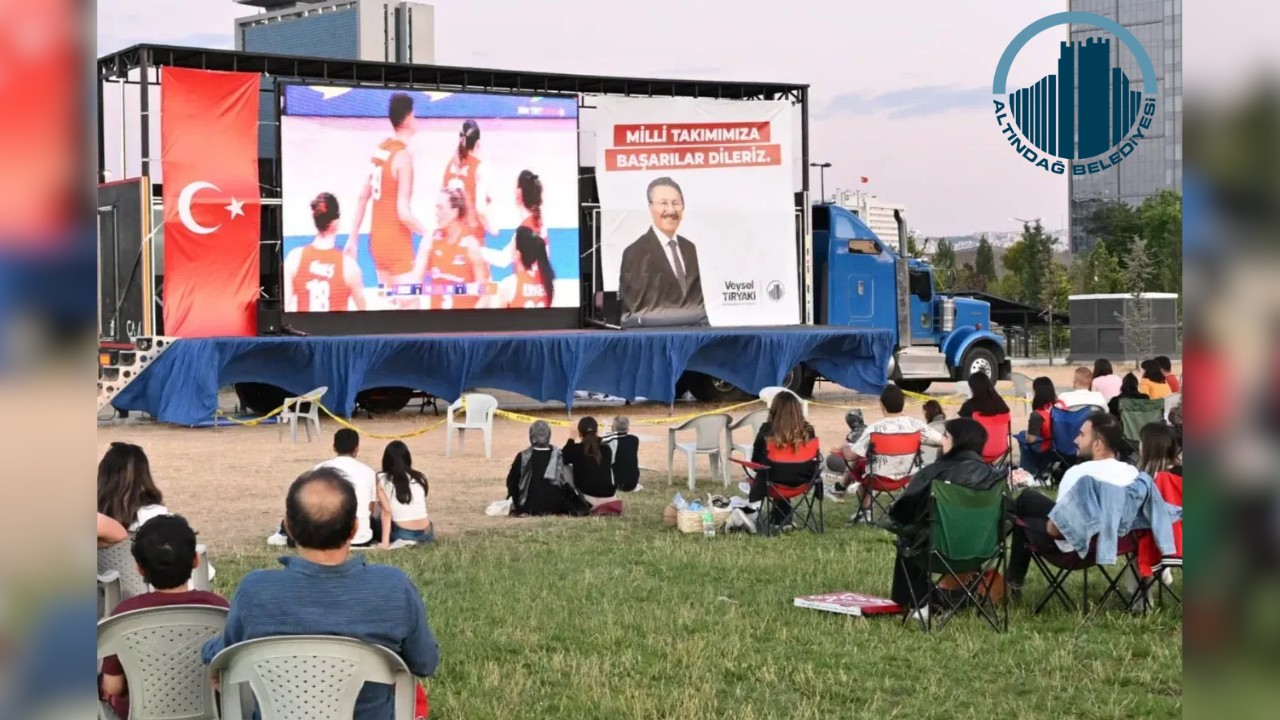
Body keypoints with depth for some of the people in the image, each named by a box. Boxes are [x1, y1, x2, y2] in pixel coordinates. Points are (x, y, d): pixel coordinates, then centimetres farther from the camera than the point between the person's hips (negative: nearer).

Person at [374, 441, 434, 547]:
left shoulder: (382, 479, -3)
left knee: (375, 522, 25)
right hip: (426, 535, 4)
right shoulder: (420, 477, 7)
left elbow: (387, 511, -9)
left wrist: (385, 542, -11)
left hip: (402, 535, -4)